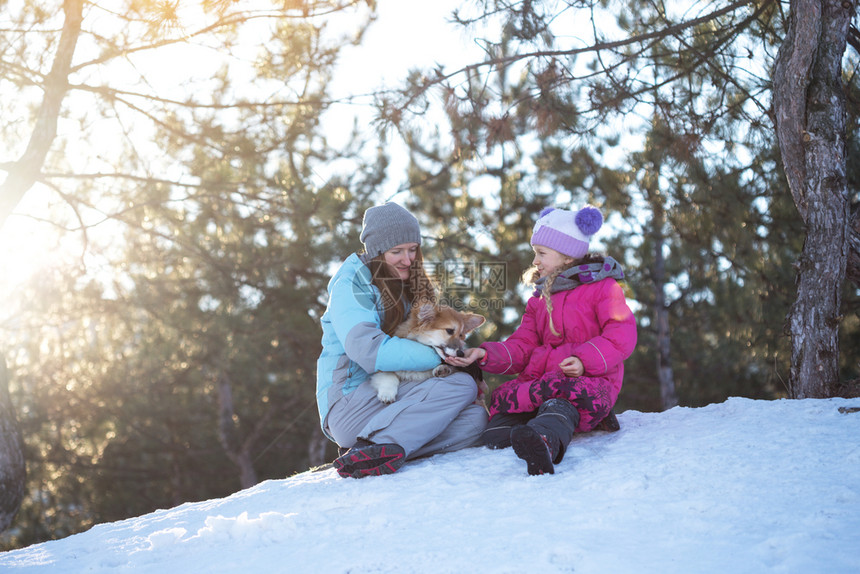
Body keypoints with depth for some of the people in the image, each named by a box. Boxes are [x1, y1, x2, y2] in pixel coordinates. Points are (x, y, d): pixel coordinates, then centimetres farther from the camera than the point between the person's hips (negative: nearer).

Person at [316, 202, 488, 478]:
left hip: (394, 398, 7)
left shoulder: (412, 288, 19)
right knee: (461, 385, -22)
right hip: (349, 403, -7)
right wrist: (439, 356, -19)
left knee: (476, 418, -18)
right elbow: (369, 351, -20)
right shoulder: (352, 285, -6)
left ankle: (378, 450, -23)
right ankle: (379, 444, -32)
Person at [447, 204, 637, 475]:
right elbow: (521, 347, 14)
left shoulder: (601, 288, 6)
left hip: (588, 379, -9)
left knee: (563, 401, -43)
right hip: (540, 377, 9)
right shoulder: (539, 300, 26)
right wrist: (485, 354, -4)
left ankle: (543, 439, -70)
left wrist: (585, 359, -20)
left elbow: (622, 335, -6)